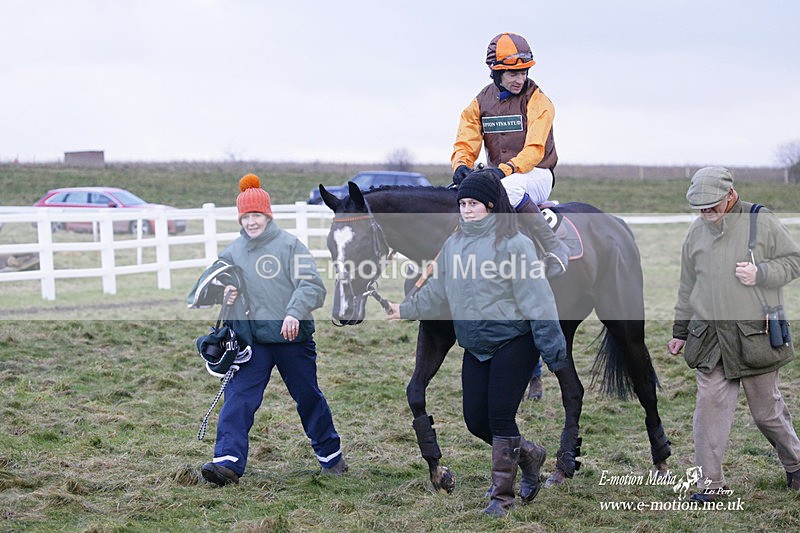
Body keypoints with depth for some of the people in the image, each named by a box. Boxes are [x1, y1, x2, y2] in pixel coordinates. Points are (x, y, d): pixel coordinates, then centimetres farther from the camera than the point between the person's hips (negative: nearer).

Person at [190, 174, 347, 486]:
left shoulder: (289, 245, -7)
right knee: (238, 398, -12)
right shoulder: (233, 252, 5)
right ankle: (228, 461, -20)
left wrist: (295, 313, -30)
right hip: (251, 338, 3)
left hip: (293, 337, -3)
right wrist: (226, 293, -7)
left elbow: (312, 286, -13)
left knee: (308, 398, 12)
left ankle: (330, 455, 31)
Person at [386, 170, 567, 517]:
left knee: (500, 417, -7)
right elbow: (436, 291, 23)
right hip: (475, 347, 7)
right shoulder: (454, 244, 9)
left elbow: (536, 297, -15)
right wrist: (406, 309, 26)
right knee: (475, 420, 6)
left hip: (512, 342, -7)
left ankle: (502, 495, 5)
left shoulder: (513, 243, -13)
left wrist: (552, 346, -18)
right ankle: (529, 455, 31)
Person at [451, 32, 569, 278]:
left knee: (510, 187, -38)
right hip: (497, 176, 5)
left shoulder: (537, 101, -7)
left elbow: (534, 150, -18)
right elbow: (465, 144, 3)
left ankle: (553, 246, -30)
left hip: (537, 176, -5)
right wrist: (461, 165, -22)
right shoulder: (480, 103, 8)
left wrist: (505, 170, -34)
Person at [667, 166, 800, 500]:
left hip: (756, 335, -3)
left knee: (767, 409, 8)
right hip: (710, 338, 3)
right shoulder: (697, 231, 9)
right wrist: (680, 331, 20)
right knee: (709, 406, -6)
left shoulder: (761, 222, -4)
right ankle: (710, 482, 0)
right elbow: (687, 287, 18)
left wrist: (761, 273, -15)